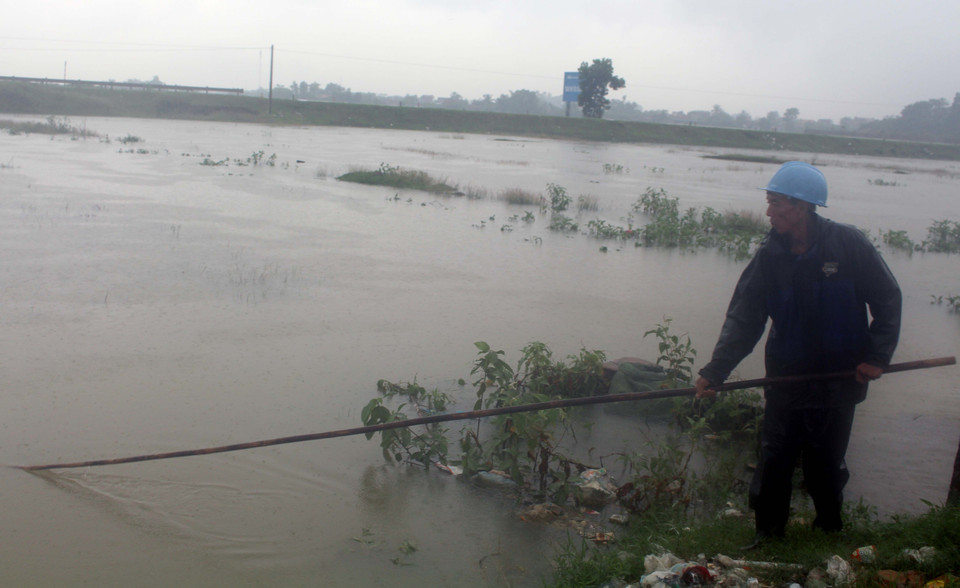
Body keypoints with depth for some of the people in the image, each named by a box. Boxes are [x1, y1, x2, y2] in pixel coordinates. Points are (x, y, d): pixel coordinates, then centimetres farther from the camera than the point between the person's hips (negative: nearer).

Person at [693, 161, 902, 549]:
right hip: (785, 377, 2)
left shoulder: (848, 244, -11)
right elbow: (744, 319, -7)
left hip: (838, 376, -2)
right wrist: (715, 371, -16)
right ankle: (768, 532, 18)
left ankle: (830, 530, 29)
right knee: (774, 459, 2)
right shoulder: (770, 255, -4)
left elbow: (887, 300, -2)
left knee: (825, 462, 7)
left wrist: (877, 356, -9)